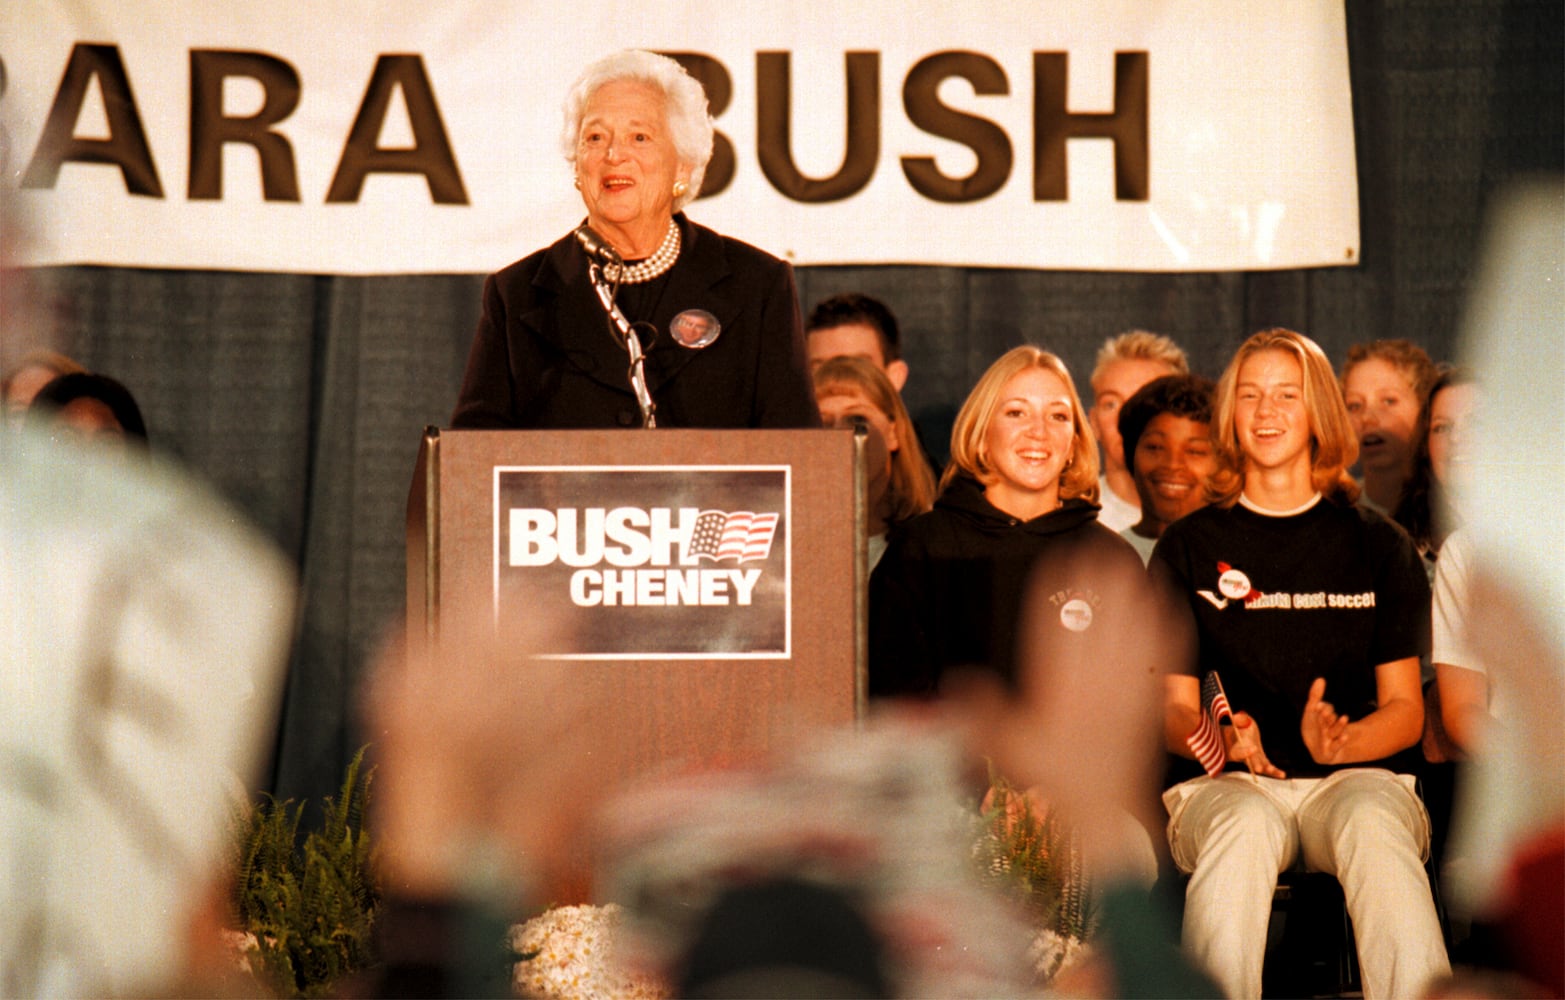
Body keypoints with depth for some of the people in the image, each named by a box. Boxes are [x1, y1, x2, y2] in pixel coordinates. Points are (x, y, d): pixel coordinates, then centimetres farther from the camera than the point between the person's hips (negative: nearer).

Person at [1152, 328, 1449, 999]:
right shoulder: (1190, 546, 14)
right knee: (1244, 823, -38)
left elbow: (1405, 710, 10)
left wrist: (1341, 743, -13)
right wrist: (1217, 739, -14)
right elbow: (1173, 707, 11)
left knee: (1372, 822, -37)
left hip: (1356, 775, 0)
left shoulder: (1378, 546, 15)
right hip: (1228, 785, 0)